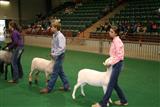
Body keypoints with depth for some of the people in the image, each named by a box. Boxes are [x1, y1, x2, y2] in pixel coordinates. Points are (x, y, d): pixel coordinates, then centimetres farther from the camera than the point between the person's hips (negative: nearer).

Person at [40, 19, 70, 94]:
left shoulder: (60, 36, -20)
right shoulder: (54, 35, 7)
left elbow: (61, 48, -25)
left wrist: (54, 54, -21)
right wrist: (52, 52, 6)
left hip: (59, 56, -9)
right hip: (57, 55, 9)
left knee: (55, 72, -1)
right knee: (60, 71, 16)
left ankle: (49, 88, 8)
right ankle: (66, 86, 26)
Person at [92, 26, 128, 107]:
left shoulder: (117, 41, -17)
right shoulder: (114, 40, 12)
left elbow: (119, 56, -20)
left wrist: (111, 63, -17)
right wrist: (110, 62, 9)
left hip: (117, 64, -10)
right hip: (115, 63, 10)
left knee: (111, 84, -6)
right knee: (114, 84, 16)